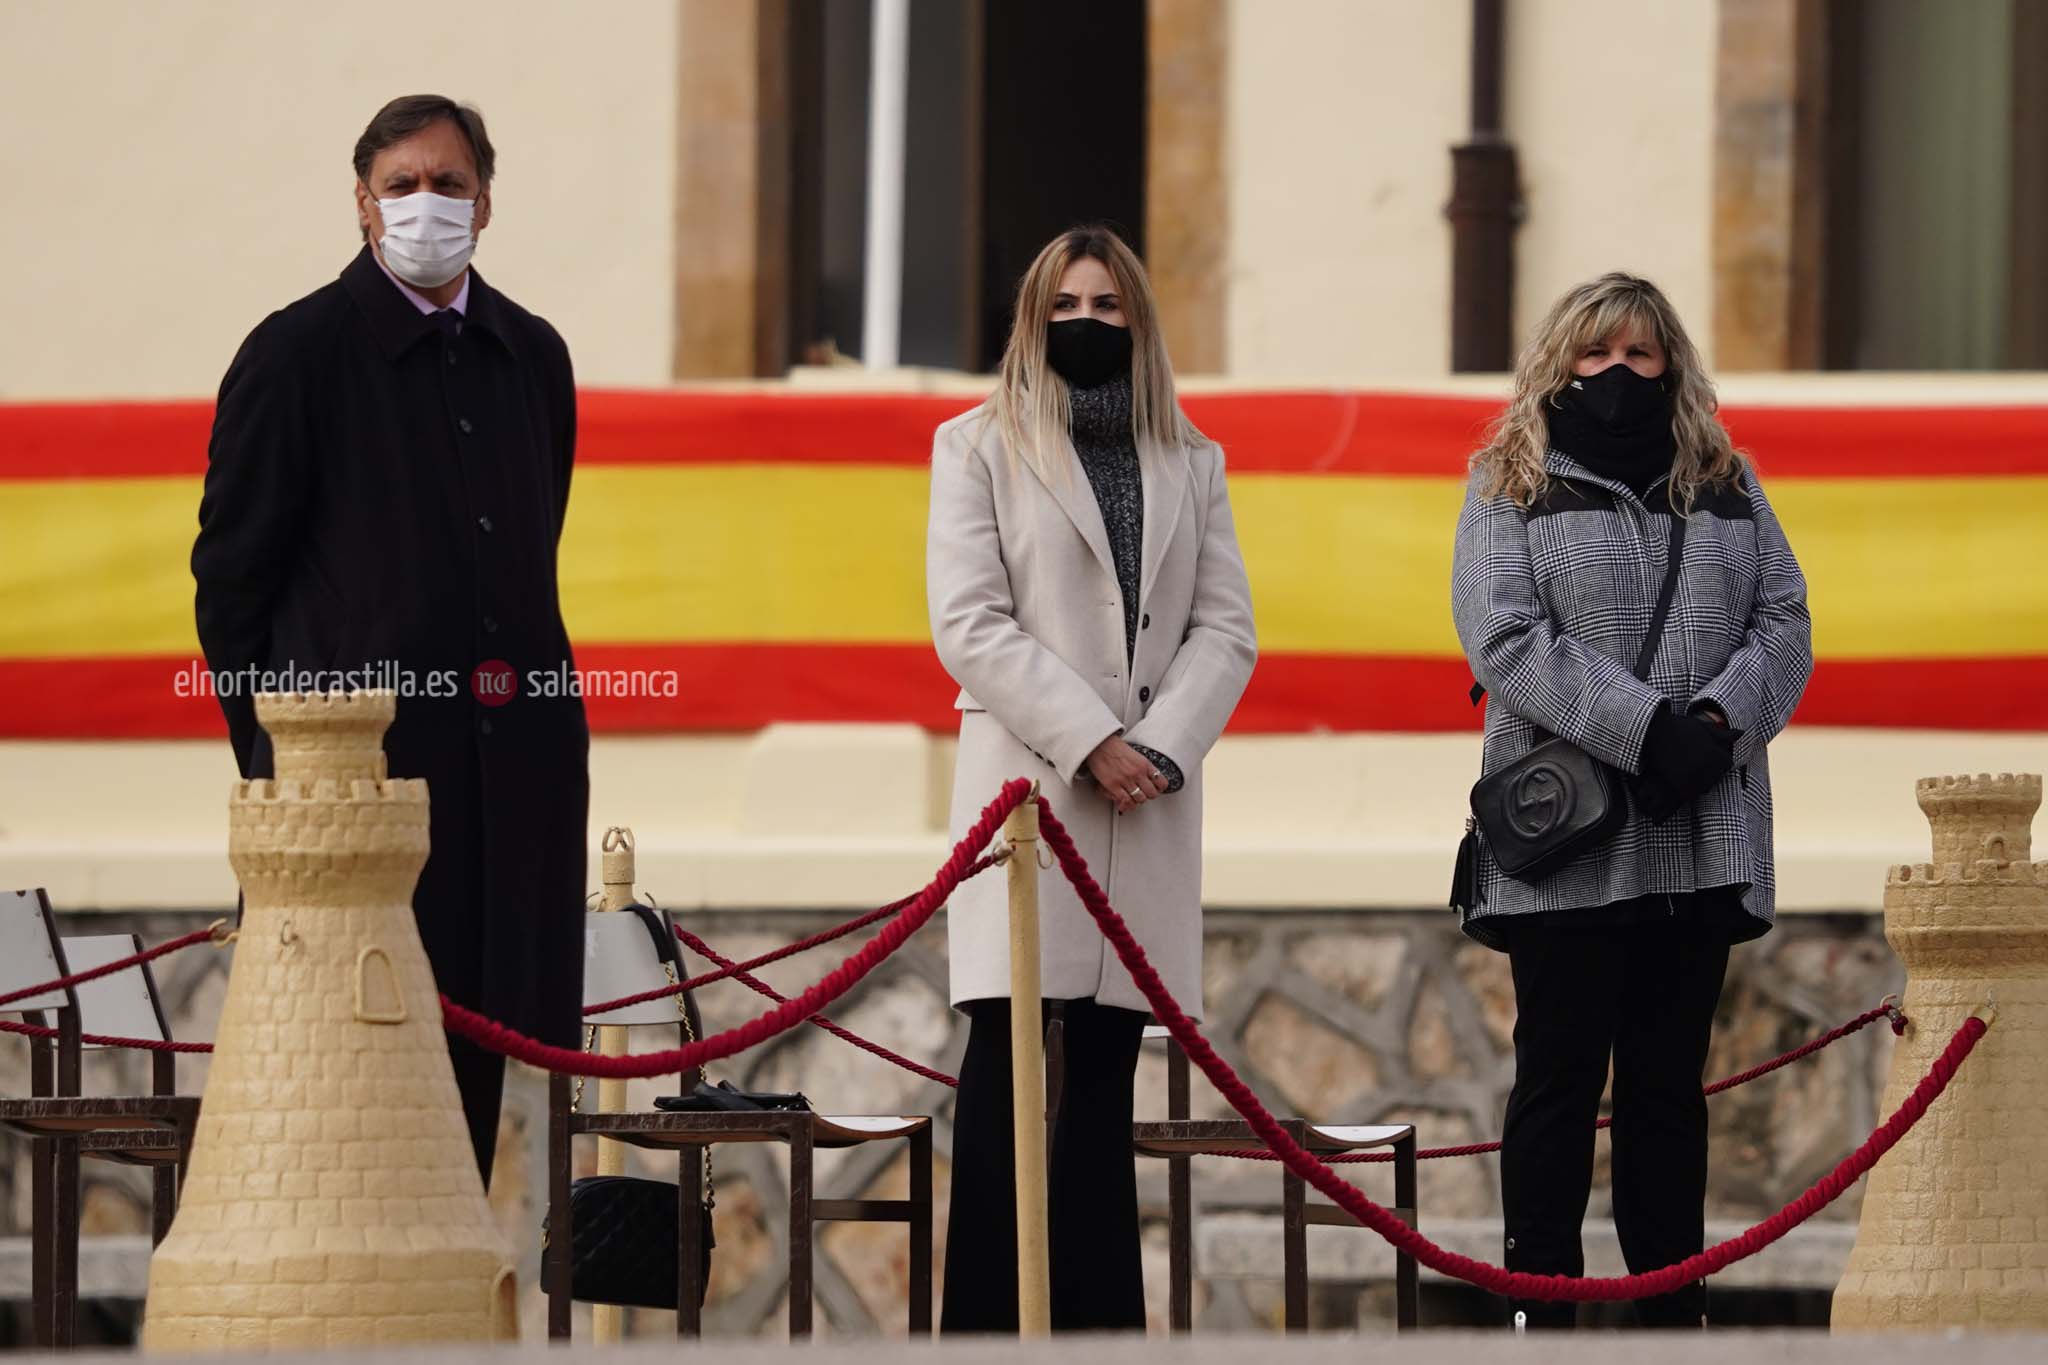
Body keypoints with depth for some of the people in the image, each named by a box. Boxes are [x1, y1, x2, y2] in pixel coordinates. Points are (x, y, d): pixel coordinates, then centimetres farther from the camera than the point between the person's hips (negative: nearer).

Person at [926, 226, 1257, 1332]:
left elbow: (1225, 629, 9)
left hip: (1150, 797, 3)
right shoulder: (979, 447, 8)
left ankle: (1098, 1322, 1)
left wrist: (1163, 747, -9)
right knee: (1010, 1055, -11)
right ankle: (985, 1324, -13)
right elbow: (969, 622, -3)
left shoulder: (1191, 464, 18)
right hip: (1029, 783, -3)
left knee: (1104, 1071, 2)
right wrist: (1091, 741, -13)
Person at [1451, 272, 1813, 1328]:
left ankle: (1675, 1310, 11)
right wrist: (1647, 727, -17)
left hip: (1704, 836, 3)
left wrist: (1721, 718, -13)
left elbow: (1783, 618, 7)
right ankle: (1541, 1311, 2)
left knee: (1669, 1081, 8)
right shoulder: (1510, 487, 4)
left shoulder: (1726, 485, 15)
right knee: (1560, 1075, -1)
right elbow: (1506, 638, -9)